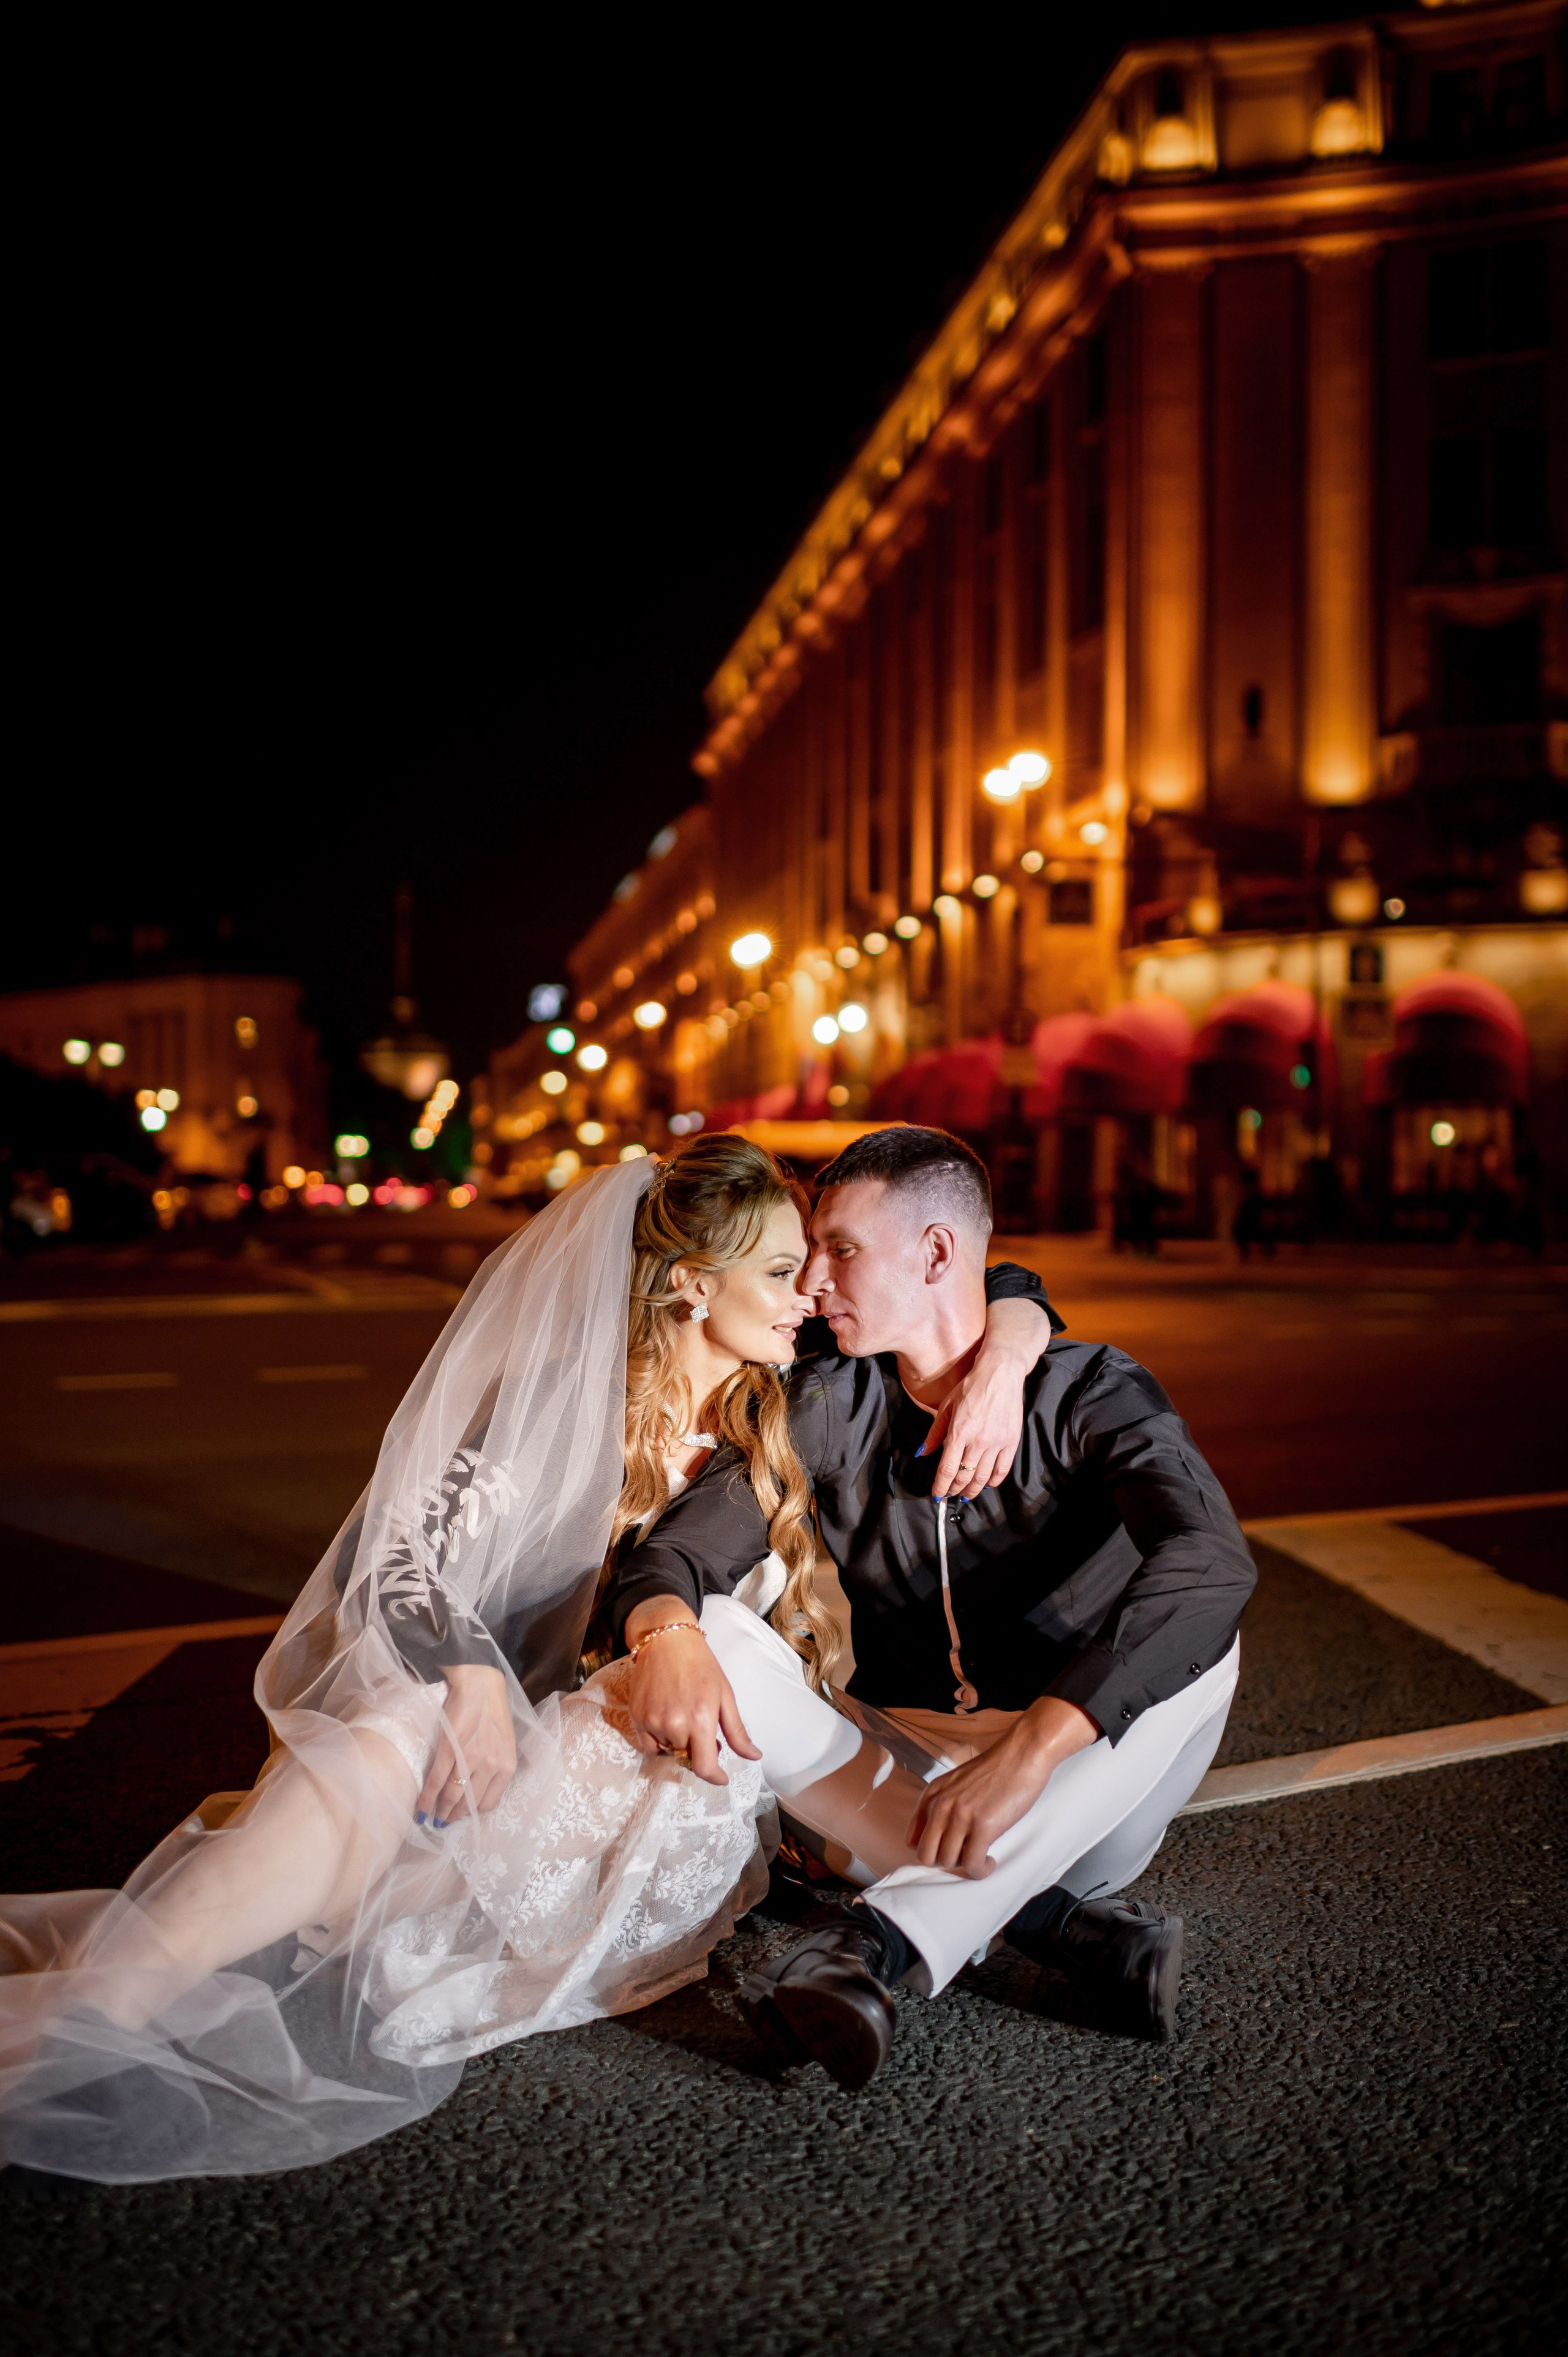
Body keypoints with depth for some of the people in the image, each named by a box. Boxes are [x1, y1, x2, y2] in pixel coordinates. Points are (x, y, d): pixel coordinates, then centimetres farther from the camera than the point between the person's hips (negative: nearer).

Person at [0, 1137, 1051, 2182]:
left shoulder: (786, 1417, 9)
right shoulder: (561, 1398, 1)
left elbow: (1005, 1290, 14)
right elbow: (396, 1555, -8)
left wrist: (1004, 1360, -8)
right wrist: (474, 1680, -26)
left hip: (675, 1793, 0)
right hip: (535, 1734, 0)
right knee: (397, 1736, -33)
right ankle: (89, 2017, -37)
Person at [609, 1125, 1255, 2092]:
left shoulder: (1092, 1392, -12)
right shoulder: (830, 1407, 1)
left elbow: (1212, 1564, -31)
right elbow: (675, 1545, -8)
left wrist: (1027, 1750, -43)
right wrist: (667, 1635, -34)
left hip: (1076, 1806, -2)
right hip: (895, 1776, 3)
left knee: (1199, 1646, -30)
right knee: (717, 1639, -22)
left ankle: (880, 1944, -37)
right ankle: (1070, 1927, -26)